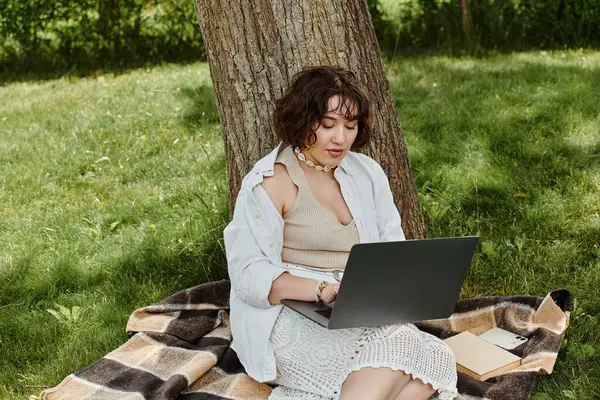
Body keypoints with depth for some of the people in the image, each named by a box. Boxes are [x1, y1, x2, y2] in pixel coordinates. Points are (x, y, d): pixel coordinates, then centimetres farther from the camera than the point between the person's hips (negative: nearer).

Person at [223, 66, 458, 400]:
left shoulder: (367, 173, 13)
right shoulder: (269, 184, -5)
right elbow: (249, 273, -12)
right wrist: (325, 291, -25)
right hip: (295, 318, -6)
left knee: (434, 360, -24)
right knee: (389, 365, -31)